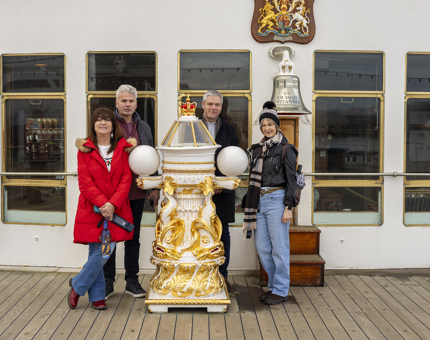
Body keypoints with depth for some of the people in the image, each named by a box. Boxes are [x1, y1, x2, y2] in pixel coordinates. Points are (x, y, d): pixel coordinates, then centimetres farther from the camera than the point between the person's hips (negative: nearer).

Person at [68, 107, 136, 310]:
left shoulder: (124, 148, 5)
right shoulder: (85, 149, 1)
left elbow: (126, 180, -1)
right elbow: (85, 182, -5)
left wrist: (112, 204, -13)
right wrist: (102, 203, -16)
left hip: (116, 209, 2)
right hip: (92, 210, -2)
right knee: (99, 254, -1)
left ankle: (78, 285, 21)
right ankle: (97, 296, 20)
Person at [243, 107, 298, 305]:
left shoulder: (285, 149, -3)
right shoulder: (257, 149, 14)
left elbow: (291, 179, -6)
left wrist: (289, 207, -13)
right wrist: (251, 205, 15)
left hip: (276, 199, -6)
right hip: (259, 201, 6)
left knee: (279, 247, 0)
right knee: (262, 247, 9)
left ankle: (281, 291, 11)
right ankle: (274, 286, 23)